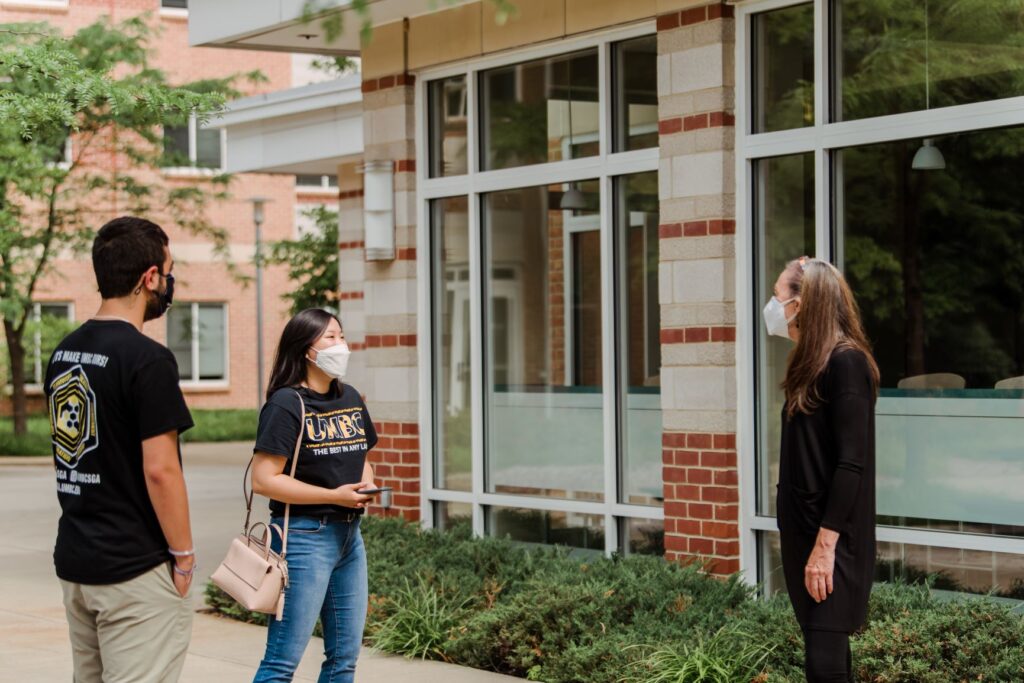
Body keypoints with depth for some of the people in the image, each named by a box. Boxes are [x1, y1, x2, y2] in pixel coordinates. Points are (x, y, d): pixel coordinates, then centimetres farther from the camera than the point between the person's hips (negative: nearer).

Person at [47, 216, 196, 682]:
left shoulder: (63, 353, 9)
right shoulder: (146, 359, -16)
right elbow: (159, 470, -18)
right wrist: (183, 555, -9)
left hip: (74, 559, 8)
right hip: (136, 568, -8)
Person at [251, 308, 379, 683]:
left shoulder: (350, 398, 10)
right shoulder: (286, 404, -12)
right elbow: (264, 480, -18)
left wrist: (366, 486, 0)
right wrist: (333, 496, -19)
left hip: (349, 533, 8)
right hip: (305, 535, -8)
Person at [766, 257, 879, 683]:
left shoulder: (846, 362, -14)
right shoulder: (812, 363, 14)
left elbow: (852, 463, -19)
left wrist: (825, 545, -21)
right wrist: (804, 539, 14)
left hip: (833, 539, -9)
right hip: (805, 531, 9)